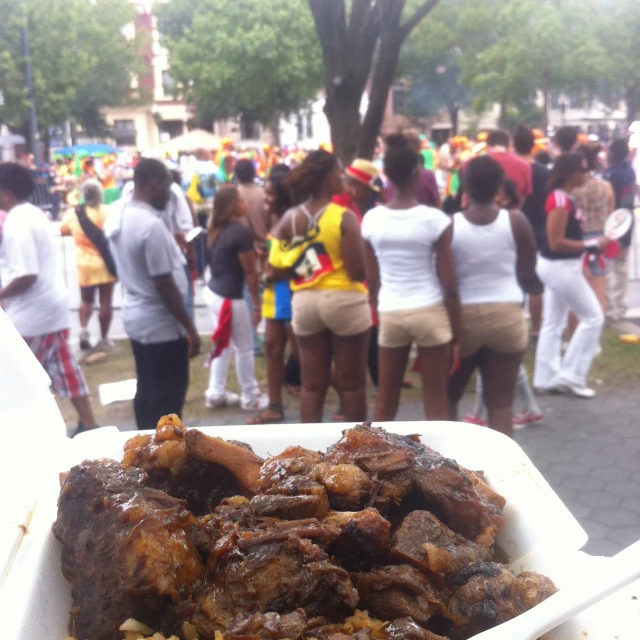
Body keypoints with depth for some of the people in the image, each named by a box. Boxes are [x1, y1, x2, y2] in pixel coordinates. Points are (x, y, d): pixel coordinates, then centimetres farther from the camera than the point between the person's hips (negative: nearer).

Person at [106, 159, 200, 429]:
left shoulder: (117, 214, 4)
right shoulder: (151, 225, -24)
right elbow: (165, 286, -22)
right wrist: (190, 327, -14)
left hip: (135, 315, 9)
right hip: (161, 324, -9)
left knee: (147, 392, 19)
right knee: (168, 397, 3)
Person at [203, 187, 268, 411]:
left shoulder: (216, 229, 5)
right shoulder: (241, 232, -20)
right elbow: (250, 272, -15)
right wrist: (257, 303, -7)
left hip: (212, 292, 9)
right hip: (229, 298, -9)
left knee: (224, 344, 21)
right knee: (245, 349, 7)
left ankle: (216, 393, 26)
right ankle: (251, 398, 19)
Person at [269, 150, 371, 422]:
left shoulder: (289, 219, 2)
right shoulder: (344, 217, -13)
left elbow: (277, 266, -1)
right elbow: (358, 271, -18)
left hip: (304, 303, 5)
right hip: (344, 301, -4)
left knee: (312, 384, 10)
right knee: (351, 383, 7)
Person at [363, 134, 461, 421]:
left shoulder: (371, 219, -2)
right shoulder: (435, 219, -10)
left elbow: (372, 283, 3)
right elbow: (449, 284, -9)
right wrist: (456, 333, -1)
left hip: (390, 313, 3)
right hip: (429, 312, -3)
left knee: (385, 401, 14)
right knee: (437, 403, 7)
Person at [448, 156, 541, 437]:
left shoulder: (450, 225, -8)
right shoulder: (516, 221, -6)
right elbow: (527, 277, 0)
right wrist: (539, 286, 23)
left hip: (462, 317, 0)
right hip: (506, 316, 0)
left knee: (448, 397, 19)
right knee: (501, 402, 9)